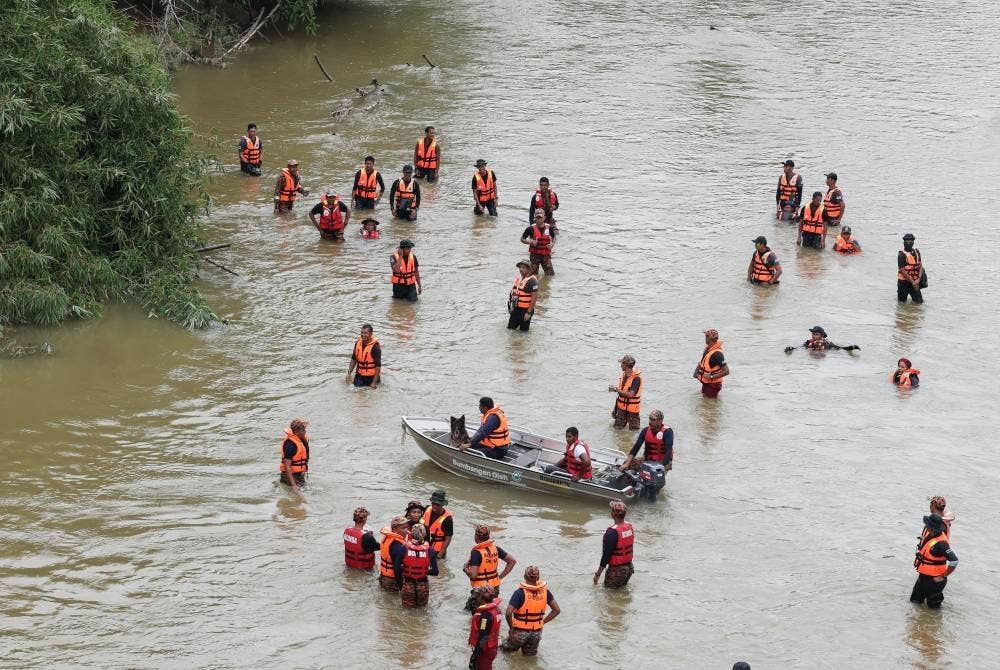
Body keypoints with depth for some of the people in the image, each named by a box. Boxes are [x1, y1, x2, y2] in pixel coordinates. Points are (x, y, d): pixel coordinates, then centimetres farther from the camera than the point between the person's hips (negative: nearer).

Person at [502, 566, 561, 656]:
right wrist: (543, 622, 7)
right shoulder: (544, 591, -6)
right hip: (537, 631, 3)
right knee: (530, 656, 21)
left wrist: (511, 627, -9)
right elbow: (556, 610, 0)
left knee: (506, 649, 21)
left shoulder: (520, 592, -19)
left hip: (520, 631, -3)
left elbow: (508, 613, -26)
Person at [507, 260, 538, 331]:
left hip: (525, 310, -7)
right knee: (510, 328, 11)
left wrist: (529, 312, -20)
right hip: (516, 309, 8)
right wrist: (512, 307, 16)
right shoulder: (518, 278, 7)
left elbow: (534, 297, -20)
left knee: (523, 331, 2)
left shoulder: (532, 281, -18)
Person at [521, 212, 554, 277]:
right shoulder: (531, 229, -7)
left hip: (546, 254, 2)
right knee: (534, 274, -1)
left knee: (550, 274, 0)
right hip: (535, 254, -2)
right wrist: (530, 242, -17)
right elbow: (522, 239, 1)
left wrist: (552, 244, -3)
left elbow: (553, 238, 18)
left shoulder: (549, 228, 0)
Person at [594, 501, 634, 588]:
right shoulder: (630, 527, -1)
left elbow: (606, 555, -21)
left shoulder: (612, 532, -25)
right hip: (629, 567, 8)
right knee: (623, 587, 25)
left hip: (617, 569, -8)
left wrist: (598, 574, -14)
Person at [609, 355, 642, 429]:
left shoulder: (636, 378, -17)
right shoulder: (623, 375, 7)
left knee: (633, 431, -2)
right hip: (621, 408, 7)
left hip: (632, 410, -7)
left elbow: (630, 394, -27)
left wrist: (616, 389, -21)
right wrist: (615, 409, 14)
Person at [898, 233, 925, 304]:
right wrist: (912, 282, -14)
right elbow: (902, 270, -14)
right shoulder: (902, 254, -12)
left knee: (919, 301, -2)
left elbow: (920, 266, 3)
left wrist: (918, 279, -12)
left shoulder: (916, 252, 6)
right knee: (902, 302, 4)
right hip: (904, 282, -4)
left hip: (915, 281, 4)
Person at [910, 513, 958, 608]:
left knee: (933, 606, 8)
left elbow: (954, 561, -34)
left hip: (933, 579, -9)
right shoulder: (927, 532, -6)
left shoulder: (941, 543, -31)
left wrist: (943, 577, -23)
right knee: (914, 600, 20)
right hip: (923, 576, 9)